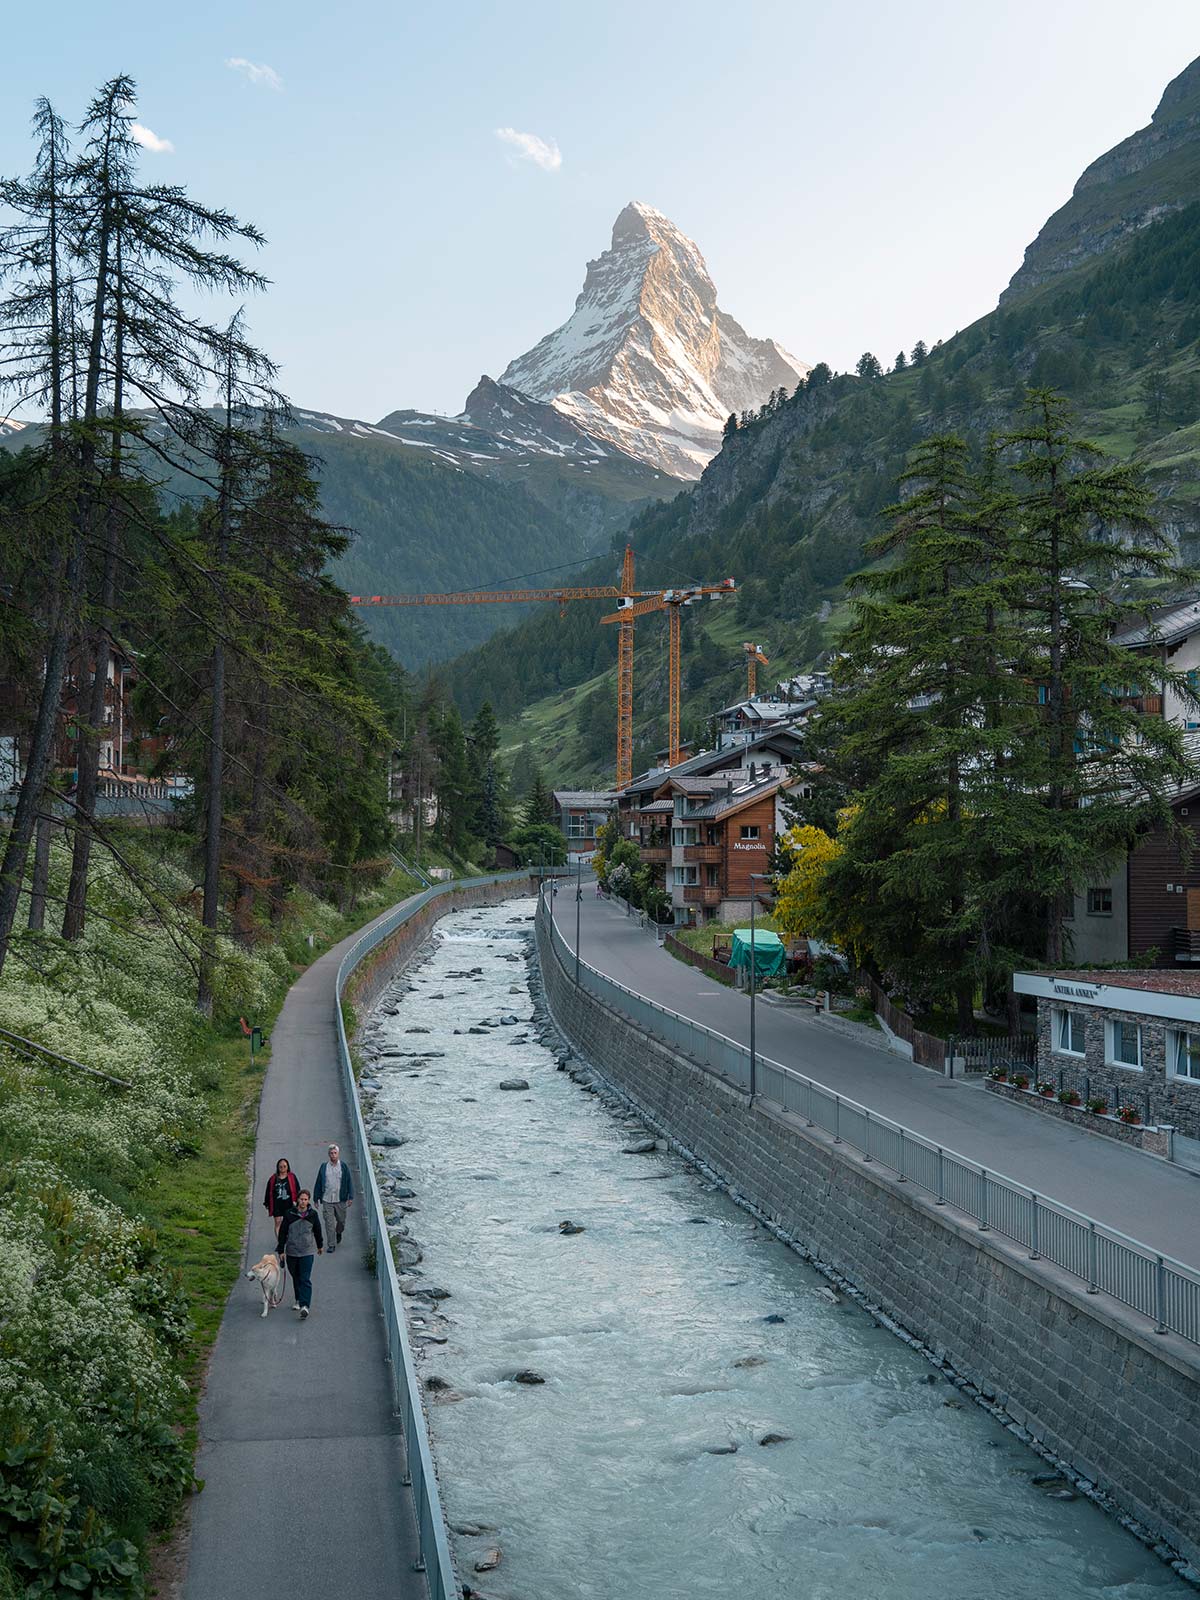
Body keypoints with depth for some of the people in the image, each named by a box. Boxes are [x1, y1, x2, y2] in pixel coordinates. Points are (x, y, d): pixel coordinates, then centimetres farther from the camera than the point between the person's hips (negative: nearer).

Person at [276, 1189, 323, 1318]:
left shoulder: (312, 1214, -1)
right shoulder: (290, 1214, -5)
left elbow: (317, 1231, 13)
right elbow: (282, 1232, 0)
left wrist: (320, 1246, 24)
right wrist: (281, 1250, -1)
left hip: (307, 1251, -1)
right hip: (292, 1251, 1)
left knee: (305, 1279, -9)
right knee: (296, 1277, 14)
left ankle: (304, 1305, -15)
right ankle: (298, 1299, 34)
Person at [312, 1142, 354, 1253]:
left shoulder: (343, 1166, -1)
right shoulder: (324, 1166, 1)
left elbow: (349, 1182, 1)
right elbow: (318, 1183, 6)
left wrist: (351, 1197, -4)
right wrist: (316, 1198, 5)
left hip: (340, 1200, 0)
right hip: (327, 1200, 0)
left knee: (341, 1220, 12)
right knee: (329, 1223, -1)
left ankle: (339, 1232, 44)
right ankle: (332, 1245, 8)